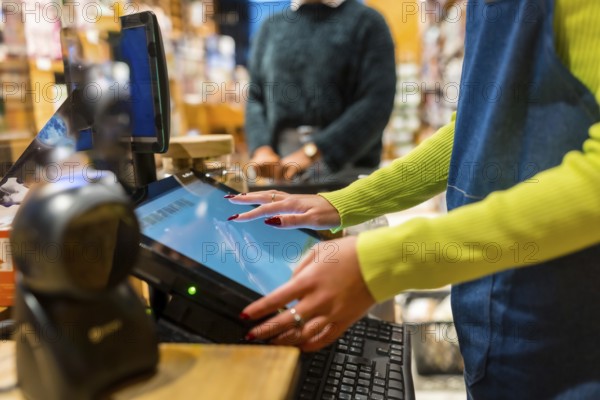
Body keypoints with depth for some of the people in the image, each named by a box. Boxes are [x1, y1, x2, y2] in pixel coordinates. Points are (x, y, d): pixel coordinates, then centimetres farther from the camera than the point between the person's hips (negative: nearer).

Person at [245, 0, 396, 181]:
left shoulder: (367, 22, 1)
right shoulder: (271, 26, 13)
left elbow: (376, 103, -10)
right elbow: (255, 98, 11)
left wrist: (312, 151, -17)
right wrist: (261, 148, -8)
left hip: (347, 168, -3)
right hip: (281, 167, 3)